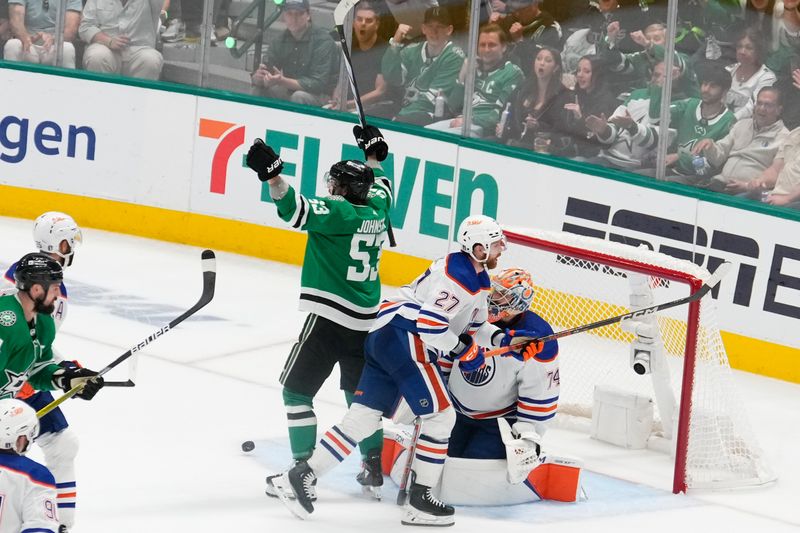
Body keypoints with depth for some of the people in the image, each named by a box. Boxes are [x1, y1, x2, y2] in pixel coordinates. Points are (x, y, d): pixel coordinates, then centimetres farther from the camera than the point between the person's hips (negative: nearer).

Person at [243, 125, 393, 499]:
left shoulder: (338, 213, -13)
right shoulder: (375, 210, 8)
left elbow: (298, 211, -28)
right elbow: (380, 188, 31)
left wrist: (272, 175, -38)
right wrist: (373, 154, 45)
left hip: (329, 317, -8)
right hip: (364, 321, 8)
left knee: (296, 388, 1)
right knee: (359, 392, 21)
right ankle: (374, 469, 21)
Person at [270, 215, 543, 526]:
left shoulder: (478, 278, 19)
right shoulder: (459, 276, -15)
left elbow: (473, 325, 26)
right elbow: (430, 322, -22)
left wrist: (502, 339, 9)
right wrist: (463, 349, -10)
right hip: (403, 335, -10)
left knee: (365, 417, 6)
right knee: (440, 415, -5)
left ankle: (301, 476, 3)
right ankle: (420, 501, -2)